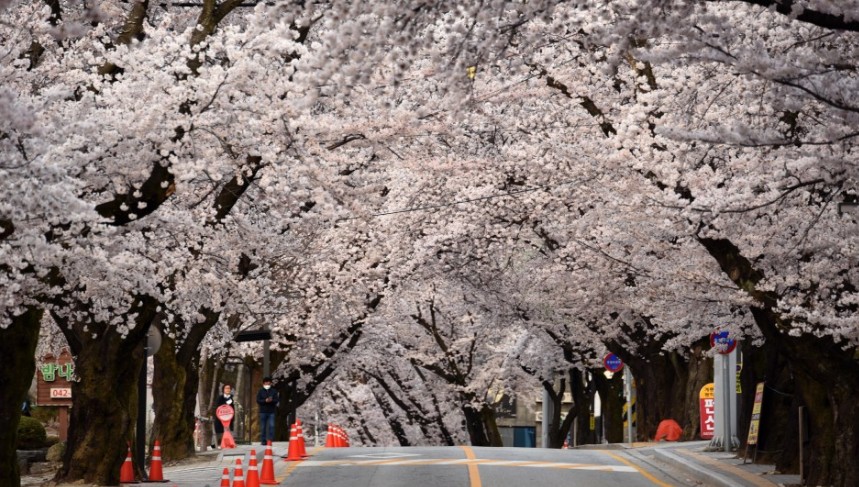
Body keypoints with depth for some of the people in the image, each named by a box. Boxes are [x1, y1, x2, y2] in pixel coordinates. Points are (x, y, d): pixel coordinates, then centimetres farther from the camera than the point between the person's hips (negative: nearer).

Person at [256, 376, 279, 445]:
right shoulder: (260, 391, 5)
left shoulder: (274, 391, 6)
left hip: (271, 412, 0)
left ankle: (270, 440, -5)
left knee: (271, 425, -9)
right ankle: (263, 440, 8)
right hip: (263, 411, 0)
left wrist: (271, 400, -20)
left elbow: (277, 400, 0)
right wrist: (265, 401, -18)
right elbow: (258, 400, -2)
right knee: (263, 427, 3)